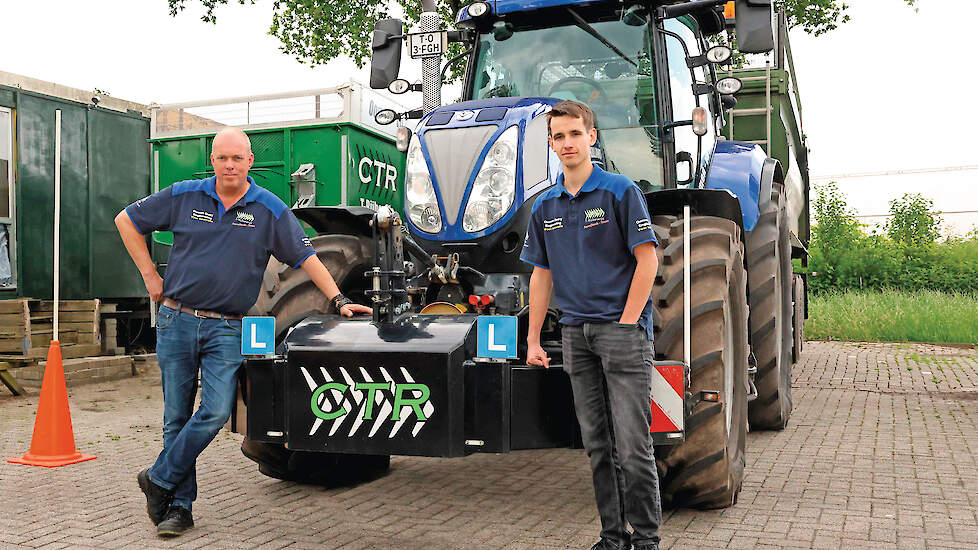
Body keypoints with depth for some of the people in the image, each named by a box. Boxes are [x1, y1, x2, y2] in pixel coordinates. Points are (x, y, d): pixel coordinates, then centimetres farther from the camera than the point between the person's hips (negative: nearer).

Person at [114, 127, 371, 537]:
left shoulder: (270, 210, 1)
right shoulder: (184, 196, 3)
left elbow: (306, 257, 2)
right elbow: (127, 221, 13)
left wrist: (338, 300, -5)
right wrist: (150, 276, 7)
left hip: (227, 329, -1)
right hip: (177, 320, 1)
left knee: (216, 411, -13)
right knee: (177, 416, 5)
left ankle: (159, 480, 9)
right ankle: (180, 505, 18)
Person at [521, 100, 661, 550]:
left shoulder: (620, 191, -3)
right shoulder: (545, 206, 12)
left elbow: (647, 259, -7)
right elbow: (541, 275, 14)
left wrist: (627, 323, -11)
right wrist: (533, 339, 10)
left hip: (622, 328, -5)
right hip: (576, 332, 5)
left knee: (632, 442, -5)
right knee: (597, 444, 10)